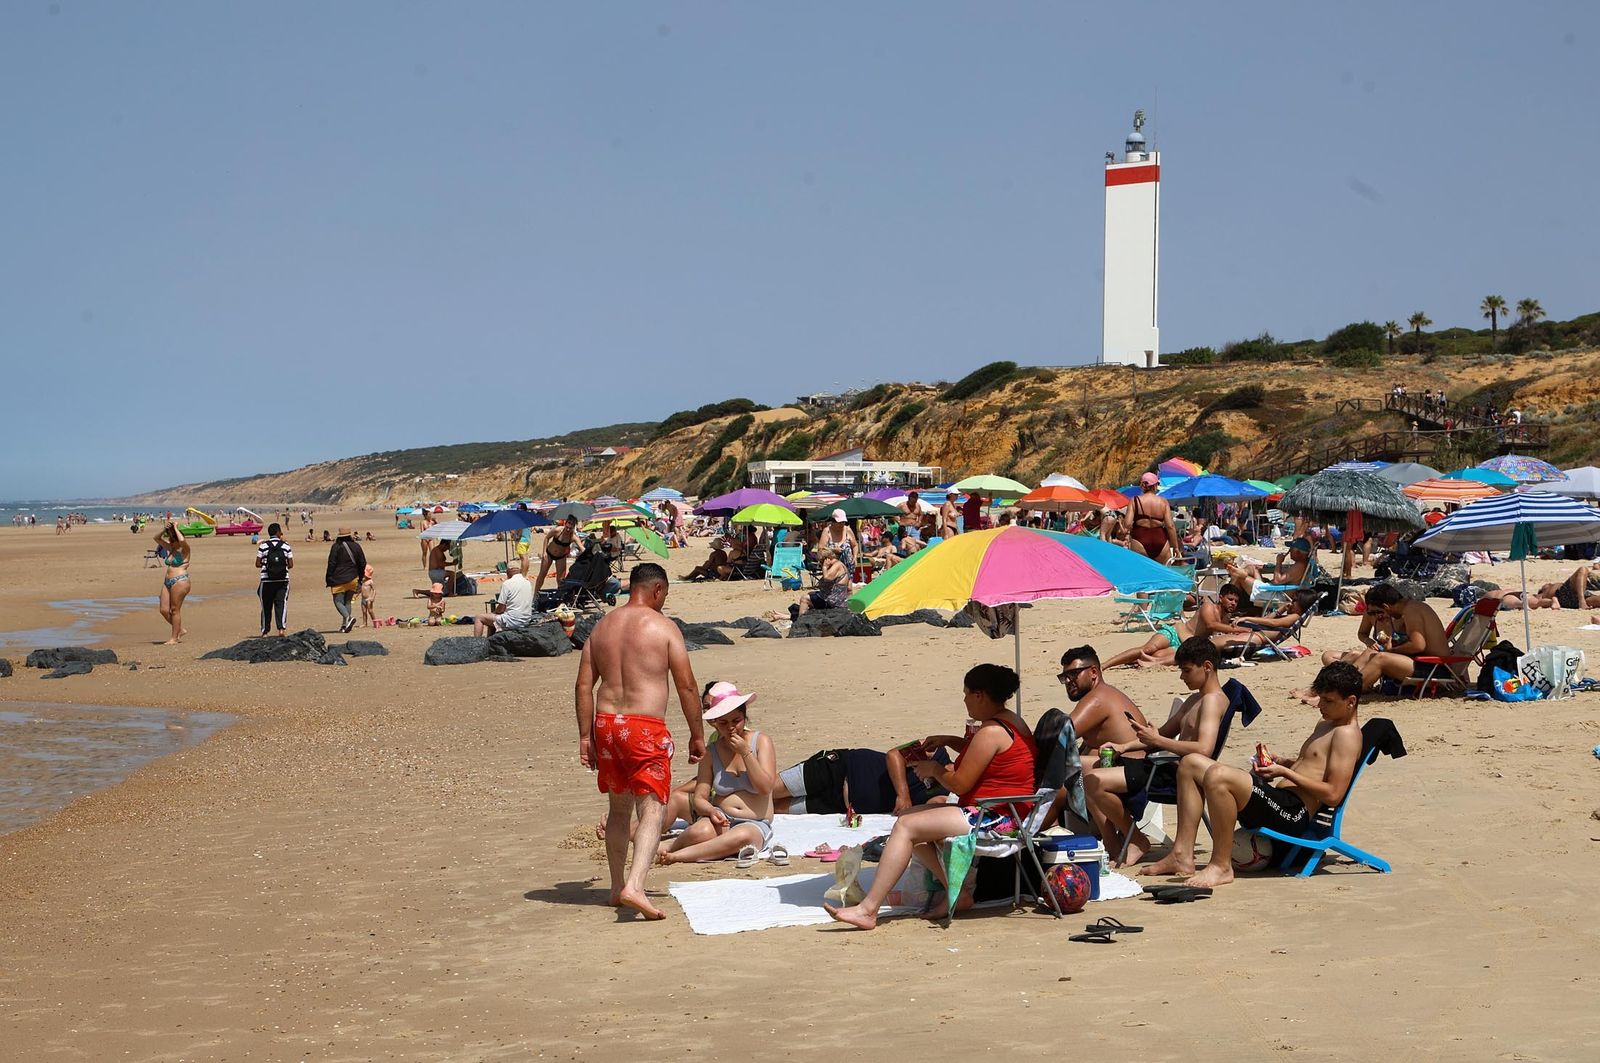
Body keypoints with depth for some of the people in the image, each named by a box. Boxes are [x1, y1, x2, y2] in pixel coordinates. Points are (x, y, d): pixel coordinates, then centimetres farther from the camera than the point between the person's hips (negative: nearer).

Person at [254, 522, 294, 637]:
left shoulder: (263, 546, -2)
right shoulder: (286, 546, -1)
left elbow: (258, 564, -3)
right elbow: (291, 565, -1)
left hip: (267, 580, 0)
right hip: (282, 580, 0)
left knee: (266, 606, 10)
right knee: (281, 604, 0)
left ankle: (265, 631, 17)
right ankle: (281, 628, -16)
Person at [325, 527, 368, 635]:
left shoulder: (336, 547, -9)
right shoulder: (356, 546, 5)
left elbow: (331, 564, -10)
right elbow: (362, 563, 10)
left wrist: (328, 579, -2)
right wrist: (360, 578, 20)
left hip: (339, 580, -5)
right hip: (353, 579, 5)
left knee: (338, 601, -1)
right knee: (347, 601, 13)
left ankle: (348, 617, -25)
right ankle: (345, 625, 9)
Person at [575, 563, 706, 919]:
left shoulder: (602, 626, 11)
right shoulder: (663, 627, -4)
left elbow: (584, 685, 9)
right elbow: (686, 686, -5)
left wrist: (586, 736, 13)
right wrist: (697, 735, 4)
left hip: (606, 723, 6)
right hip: (646, 727, -6)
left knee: (619, 809, 20)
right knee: (651, 811, -6)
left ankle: (617, 888, 28)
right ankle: (635, 887, -23)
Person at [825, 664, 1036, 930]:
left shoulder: (991, 731, -17)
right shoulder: (1011, 721, 15)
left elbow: (959, 784, -18)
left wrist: (934, 769, 2)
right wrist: (948, 740, 24)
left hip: (992, 818, -11)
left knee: (906, 826, -15)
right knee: (910, 817, 14)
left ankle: (867, 909, -20)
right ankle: (957, 892, 8)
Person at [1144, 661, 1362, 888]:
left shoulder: (1346, 734, -7)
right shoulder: (1325, 724, 23)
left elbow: (1333, 795, -17)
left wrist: (1285, 772, -13)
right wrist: (1281, 761, 15)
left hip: (1294, 813, -11)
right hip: (1278, 801, 11)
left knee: (1217, 775, -33)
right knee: (1191, 764, 9)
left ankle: (1222, 866, -22)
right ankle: (1182, 855, 0)